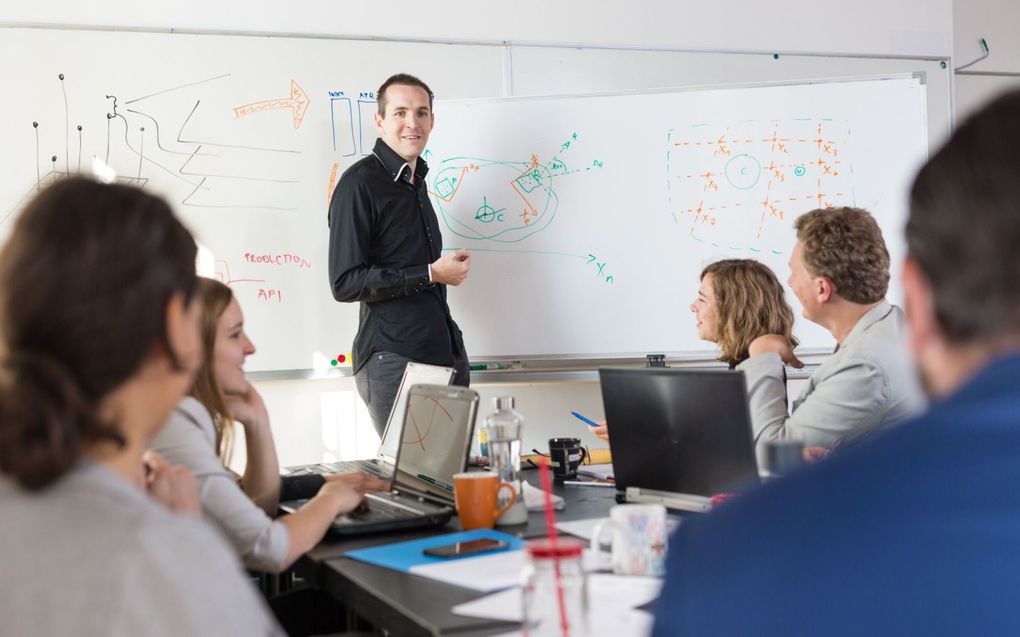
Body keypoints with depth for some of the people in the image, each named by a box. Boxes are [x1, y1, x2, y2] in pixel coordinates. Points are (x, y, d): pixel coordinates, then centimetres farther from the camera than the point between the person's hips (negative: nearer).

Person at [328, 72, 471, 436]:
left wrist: (449, 267, 7)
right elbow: (345, 283, -16)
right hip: (394, 362, -8)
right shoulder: (360, 183, -10)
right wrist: (430, 274, -16)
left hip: (446, 351, 8)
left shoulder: (415, 181, 17)